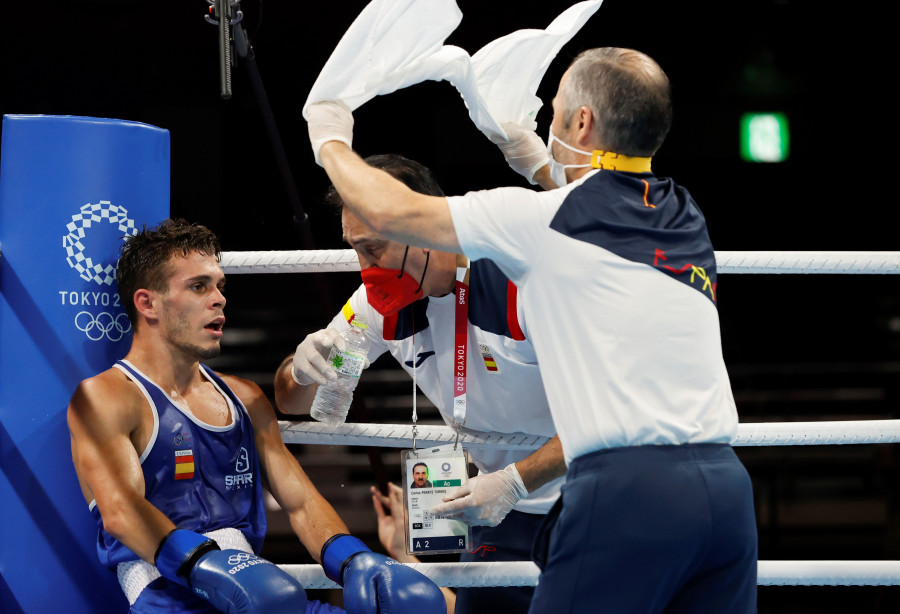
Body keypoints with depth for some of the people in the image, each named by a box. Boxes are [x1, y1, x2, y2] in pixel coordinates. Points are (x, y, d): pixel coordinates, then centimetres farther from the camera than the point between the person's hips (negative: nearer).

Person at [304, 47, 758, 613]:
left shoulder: (545, 218, 1)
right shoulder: (686, 220, 18)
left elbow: (390, 210, 7)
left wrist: (330, 142, 25)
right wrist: (538, 164, 51)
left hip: (628, 487, -6)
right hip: (727, 483, 6)